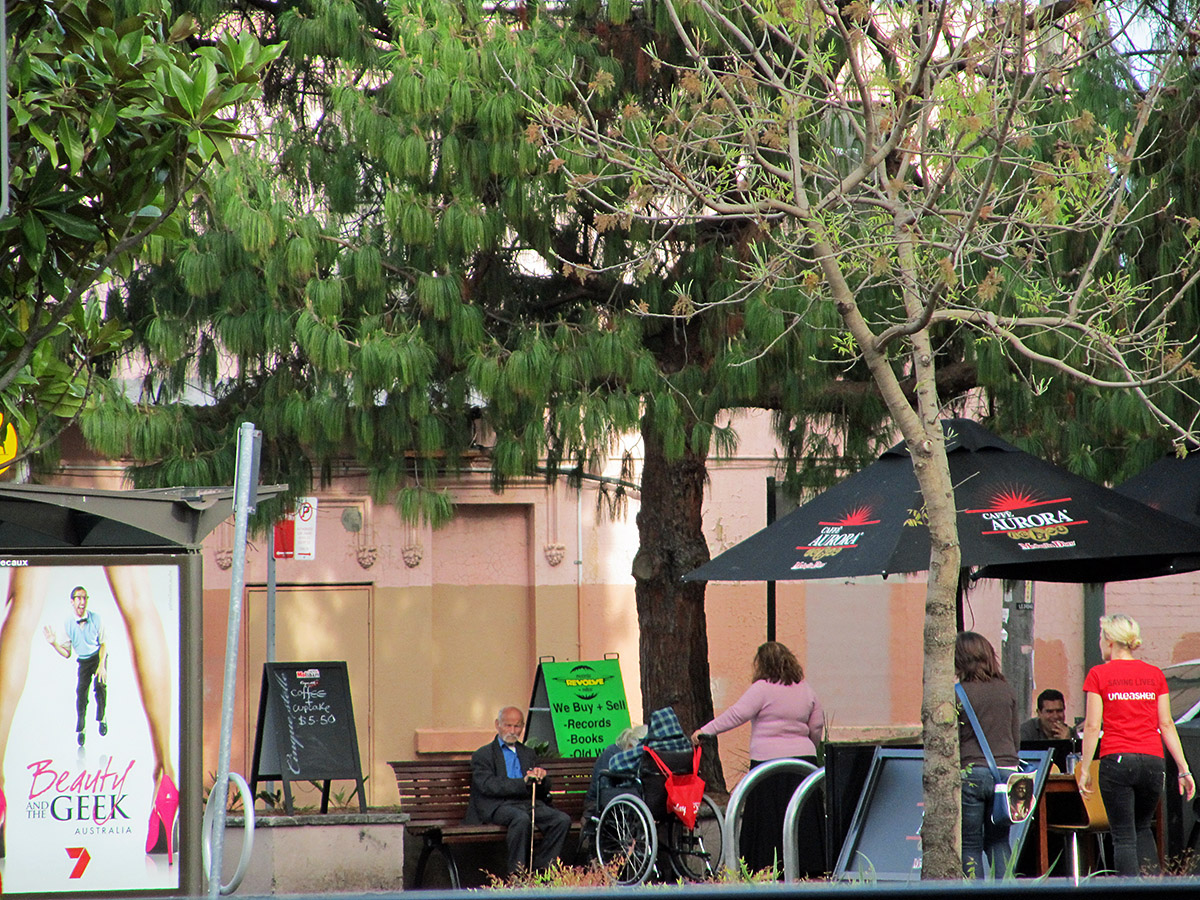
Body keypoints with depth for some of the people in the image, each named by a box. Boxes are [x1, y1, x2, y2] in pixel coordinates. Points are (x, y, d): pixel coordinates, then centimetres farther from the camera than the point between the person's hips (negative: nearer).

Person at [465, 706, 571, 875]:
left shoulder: (529, 754, 26)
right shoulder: (482, 755, 9)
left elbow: (544, 791, 21)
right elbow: (488, 786, -9)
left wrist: (539, 778, -4)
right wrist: (523, 782, -20)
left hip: (530, 804, 5)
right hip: (498, 806, -5)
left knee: (562, 820, -22)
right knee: (521, 819, -38)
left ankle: (541, 868, -18)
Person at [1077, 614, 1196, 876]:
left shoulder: (1099, 675, 0)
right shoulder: (1154, 674, 9)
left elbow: (1092, 726, -4)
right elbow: (1166, 724, 7)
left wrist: (1085, 770, 0)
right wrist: (1184, 769, 9)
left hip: (1116, 759, -3)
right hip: (1152, 761, 4)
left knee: (1124, 835, 1)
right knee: (1142, 827, 21)